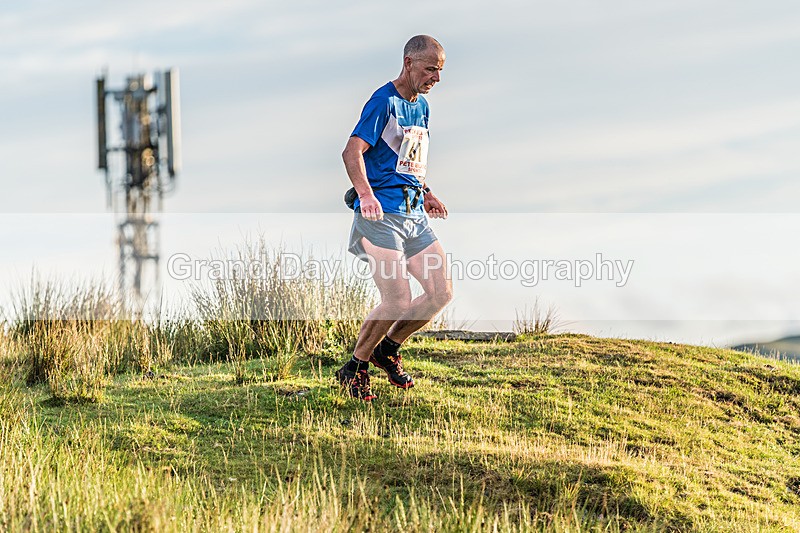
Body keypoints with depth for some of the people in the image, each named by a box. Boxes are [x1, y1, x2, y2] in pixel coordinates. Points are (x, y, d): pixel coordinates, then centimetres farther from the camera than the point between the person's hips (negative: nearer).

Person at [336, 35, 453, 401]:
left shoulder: (421, 106, 17)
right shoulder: (384, 102, -10)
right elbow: (352, 152, -21)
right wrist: (366, 194, -35)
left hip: (414, 216, 8)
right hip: (381, 215, -8)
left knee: (441, 293, 0)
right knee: (398, 302, -14)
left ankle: (388, 349, 21)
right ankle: (355, 368, 6)